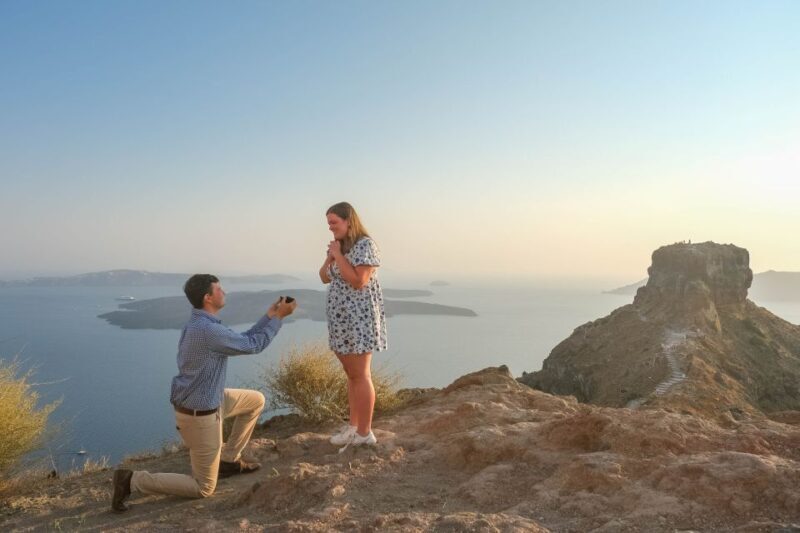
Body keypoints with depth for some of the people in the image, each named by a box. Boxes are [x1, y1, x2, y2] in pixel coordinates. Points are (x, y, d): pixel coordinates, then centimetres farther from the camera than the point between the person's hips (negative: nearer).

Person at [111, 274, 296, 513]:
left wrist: (269, 316, 7)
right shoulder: (208, 331, -29)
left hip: (208, 401, 10)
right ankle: (132, 480, 3)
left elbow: (243, 340, 9)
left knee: (256, 400, 20)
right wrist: (279, 317, -10)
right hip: (199, 416, -9)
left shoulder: (201, 323, 2)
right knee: (204, 488, 4)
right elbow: (253, 345, -19)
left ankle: (229, 459, 26)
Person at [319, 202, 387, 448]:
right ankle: (353, 425, 24)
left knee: (360, 375, -3)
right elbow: (324, 278, 14)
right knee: (351, 374, 14)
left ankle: (365, 432, 5)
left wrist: (338, 255, -17)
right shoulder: (340, 246, 12)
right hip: (342, 321, 8)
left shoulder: (365, 245, -13)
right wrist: (330, 257, -3)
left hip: (359, 319, -8)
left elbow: (358, 281, -22)